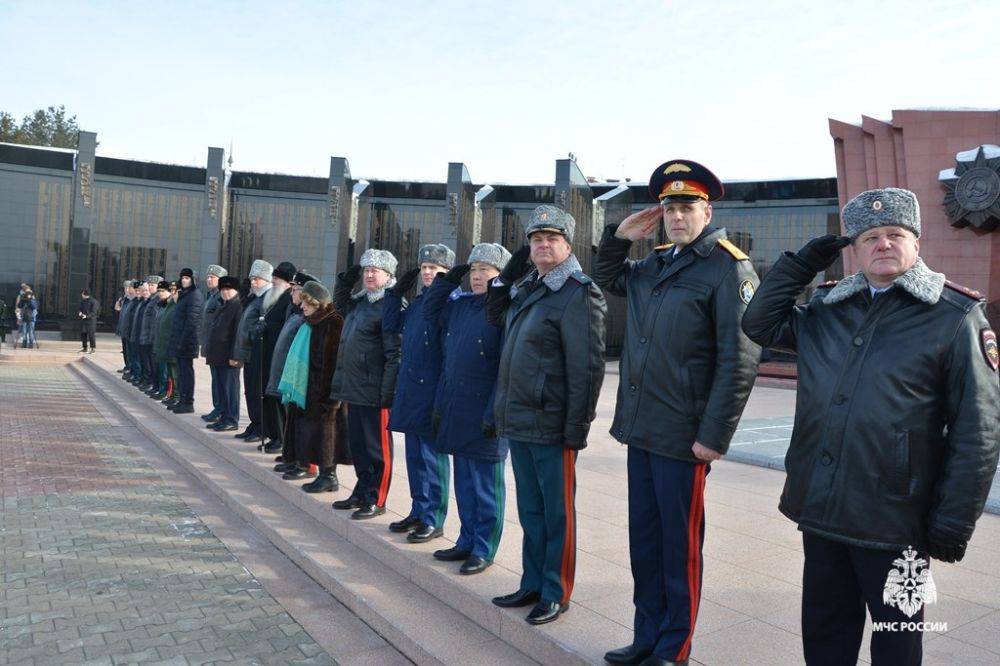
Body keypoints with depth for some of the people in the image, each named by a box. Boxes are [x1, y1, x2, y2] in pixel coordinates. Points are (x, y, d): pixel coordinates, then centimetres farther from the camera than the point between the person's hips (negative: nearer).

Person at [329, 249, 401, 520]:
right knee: (357, 444, 17)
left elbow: (395, 353, -18)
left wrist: (387, 392, -21)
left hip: (375, 391, -9)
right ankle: (362, 493, 31)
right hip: (353, 386, 9)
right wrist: (345, 281, 18)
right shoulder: (360, 301, 13)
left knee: (377, 446, 3)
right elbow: (340, 305, 37)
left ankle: (376, 501, 13)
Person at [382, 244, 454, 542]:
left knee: (433, 456, 1)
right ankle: (419, 511, 28)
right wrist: (397, 292, 18)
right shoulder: (417, 302, 13)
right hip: (410, 391, 8)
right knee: (415, 454, 16)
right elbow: (391, 325, 24)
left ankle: (433, 520, 12)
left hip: (433, 392, -8)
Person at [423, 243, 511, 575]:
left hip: (485, 414, -7)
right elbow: (431, 313, 28)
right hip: (456, 410, 7)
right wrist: (447, 280, 14)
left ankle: (484, 549, 18)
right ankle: (467, 541, 31)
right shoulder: (459, 304, 9)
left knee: (485, 485, 5)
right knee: (464, 482, 17)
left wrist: (495, 414, -20)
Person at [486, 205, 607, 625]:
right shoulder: (525, 288, 13)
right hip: (518, 421, 8)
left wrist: (577, 427, -18)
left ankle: (556, 594, 20)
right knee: (530, 509, 18)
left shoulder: (578, 294, -13)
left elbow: (586, 367, -17)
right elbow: (496, 319, 29)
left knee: (557, 512, 6)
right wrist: (504, 279, 13)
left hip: (551, 426, -8)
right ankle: (533, 583, 32)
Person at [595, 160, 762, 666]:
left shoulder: (729, 269, -9)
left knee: (678, 546, 7)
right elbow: (606, 278, 32)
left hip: (682, 435, -7)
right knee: (643, 540, 16)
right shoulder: (654, 264, 13)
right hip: (639, 428, 7)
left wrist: (714, 436, -17)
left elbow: (739, 361, -15)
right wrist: (620, 237, 12)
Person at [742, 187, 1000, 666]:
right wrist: (801, 263, 5)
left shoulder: (954, 317, -6)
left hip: (893, 521, -4)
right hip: (819, 510, 4)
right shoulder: (828, 308, 7)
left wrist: (953, 526, -10)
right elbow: (760, 324, 14)